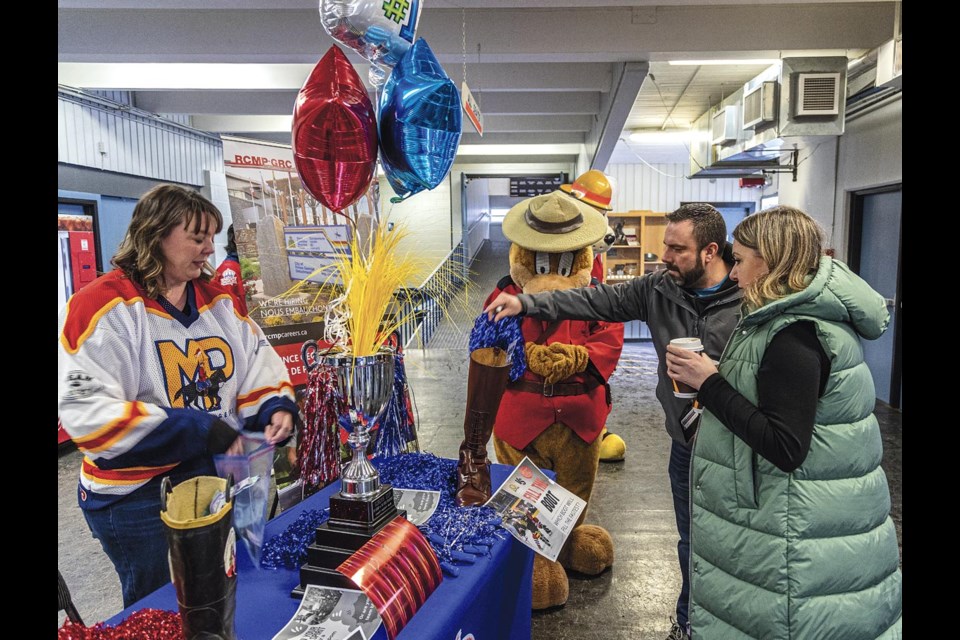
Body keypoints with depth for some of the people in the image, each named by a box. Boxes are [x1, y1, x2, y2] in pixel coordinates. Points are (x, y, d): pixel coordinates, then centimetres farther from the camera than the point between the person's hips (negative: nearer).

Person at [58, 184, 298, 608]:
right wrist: (196, 431, -27)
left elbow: (257, 363, 9)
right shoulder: (105, 306, -15)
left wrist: (276, 407, -12)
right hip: (135, 496, -6)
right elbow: (88, 411, -22)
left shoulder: (217, 299, 5)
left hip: (219, 475, 6)